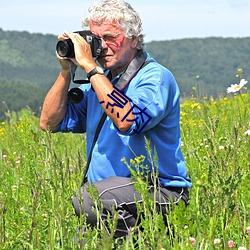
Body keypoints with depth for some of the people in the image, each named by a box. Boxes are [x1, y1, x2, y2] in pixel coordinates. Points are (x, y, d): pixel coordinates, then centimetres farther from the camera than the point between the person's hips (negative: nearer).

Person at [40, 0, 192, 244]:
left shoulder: (156, 78, -8)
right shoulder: (98, 80, 14)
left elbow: (127, 121, -28)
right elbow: (50, 123, 12)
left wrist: (90, 67, -23)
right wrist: (66, 71, 2)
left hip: (160, 192, -7)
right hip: (108, 191, 7)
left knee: (87, 199, -32)